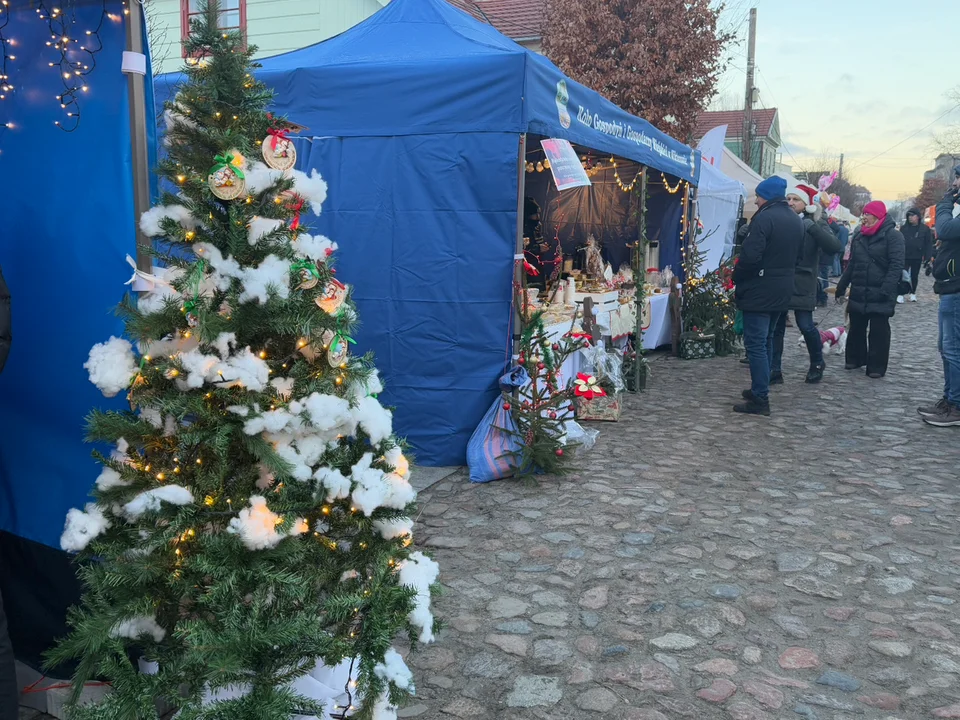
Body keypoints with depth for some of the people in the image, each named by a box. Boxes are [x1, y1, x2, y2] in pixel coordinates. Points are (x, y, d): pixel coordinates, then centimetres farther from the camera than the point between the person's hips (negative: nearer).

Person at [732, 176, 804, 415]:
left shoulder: (765, 218, -17)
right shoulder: (796, 220, 13)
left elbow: (750, 256, -23)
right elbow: (796, 256, 18)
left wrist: (736, 278, -8)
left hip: (759, 292, -9)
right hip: (782, 292, 9)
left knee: (756, 344, -6)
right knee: (766, 341, 19)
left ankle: (760, 400, -6)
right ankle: (759, 390, 27)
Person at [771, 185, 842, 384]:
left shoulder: (815, 224, -1)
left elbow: (835, 247, -17)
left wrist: (812, 227, -25)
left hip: (802, 285, -3)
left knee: (806, 325, -4)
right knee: (776, 326, 3)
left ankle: (817, 364, 20)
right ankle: (775, 370, 10)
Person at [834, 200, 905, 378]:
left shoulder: (892, 235, -8)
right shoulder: (858, 236, 13)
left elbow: (896, 266, -14)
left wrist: (886, 291, -22)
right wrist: (841, 287, 13)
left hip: (879, 294, -6)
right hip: (858, 292, 6)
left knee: (879, 330, 1)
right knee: (856, 327, 13)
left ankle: (877, 366, 8)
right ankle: (855, 359, 28)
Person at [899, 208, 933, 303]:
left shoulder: (925, 229, -1)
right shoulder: (904, 228, 1)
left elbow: (928, 243, -1)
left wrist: (926, 256, -8)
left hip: (917, 257, 0)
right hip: (904, 256, 0)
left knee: (915, 276, 11)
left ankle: (913, 293, 23)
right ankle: (900, 295, -2)